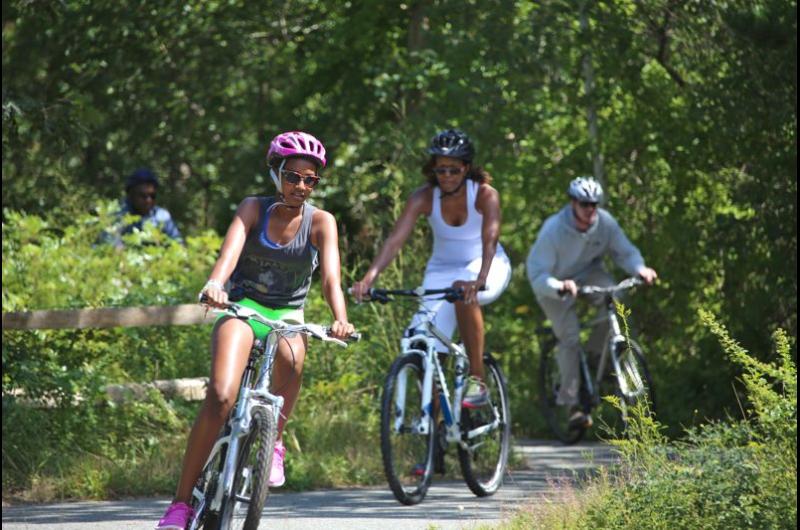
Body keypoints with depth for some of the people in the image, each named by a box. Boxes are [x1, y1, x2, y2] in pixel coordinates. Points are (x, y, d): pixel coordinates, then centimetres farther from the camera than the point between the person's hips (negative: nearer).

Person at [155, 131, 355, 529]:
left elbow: (331, 275, -20)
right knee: (221, 396, -25)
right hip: (242, 307, -1)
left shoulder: (321, 223, -5)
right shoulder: (254, 209, -5)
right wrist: (214, 284, -46)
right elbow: (231, 250, -24)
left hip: (287, 315, 1)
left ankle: (273, 441, -10)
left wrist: (340, 318, -40)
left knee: (290, 359, -37)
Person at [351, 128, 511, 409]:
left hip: (489, 266, -3)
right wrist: (368, 278, -41)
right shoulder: (424, 198, -16)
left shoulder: (485, 195, -21)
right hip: (442, 270, 3)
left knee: (463, 291, -38)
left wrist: (479, 280, -53)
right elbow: (395, 240, -25)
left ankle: (477, 379, -29)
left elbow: (490, 239, -35)